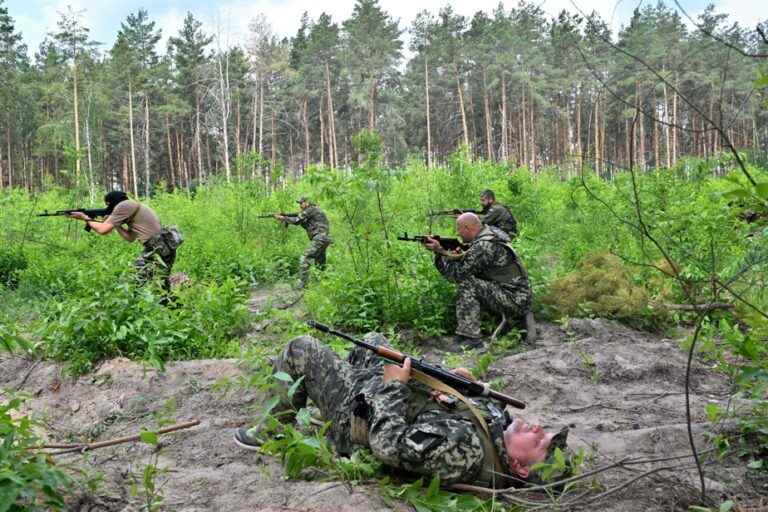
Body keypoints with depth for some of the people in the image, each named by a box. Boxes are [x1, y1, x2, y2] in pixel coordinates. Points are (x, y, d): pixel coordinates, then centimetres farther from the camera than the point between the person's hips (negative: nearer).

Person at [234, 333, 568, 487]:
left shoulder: (467, 452, -40)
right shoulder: (498, 417, -15)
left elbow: (388, 446, -38)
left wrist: (392, 385, -29)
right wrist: (465, 384, -13)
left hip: (359, 410, -8)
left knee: (300, 349, -4)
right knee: (373, 339, 25)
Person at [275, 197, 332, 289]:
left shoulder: (311, 210, -6)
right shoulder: (314, 210, 23)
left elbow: (297, 220, -13)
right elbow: (308, 226, 23)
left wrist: (283, 218, -5)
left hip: (319, 239, -10)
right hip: (323, 239, 10)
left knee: (304, 261, -12)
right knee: (320, 263, 21)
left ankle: (302, 285, -15)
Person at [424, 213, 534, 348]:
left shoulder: (483, 246, -21)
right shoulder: (489, 234, 9)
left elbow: (458, 273, -17)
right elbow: (466, 262, 13)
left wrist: (439, 251, -9)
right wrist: (443, 251, 3)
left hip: (514, 299, -10)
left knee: (467, 284, -18)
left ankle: (471, 338, -17)